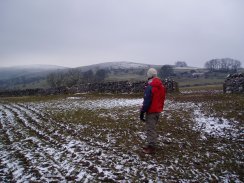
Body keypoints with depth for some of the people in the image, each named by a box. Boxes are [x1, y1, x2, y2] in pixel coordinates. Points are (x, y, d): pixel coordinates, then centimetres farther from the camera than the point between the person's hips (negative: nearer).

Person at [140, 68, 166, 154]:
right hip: (158, 111, 9)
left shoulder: (150, 87, -19)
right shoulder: (161, 86, 8)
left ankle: (151, 148, 3)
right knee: (153, 128, 18)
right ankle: (151, 145, 28)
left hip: (151, 112, -9)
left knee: (150, 129, -2)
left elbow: (147, 101, -21)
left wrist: (142, 112, -15)